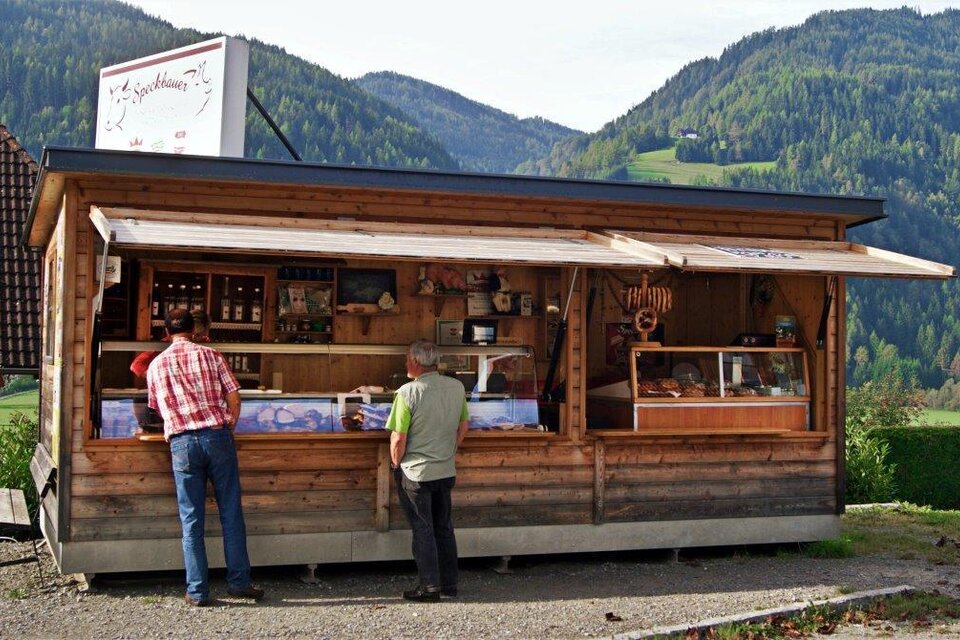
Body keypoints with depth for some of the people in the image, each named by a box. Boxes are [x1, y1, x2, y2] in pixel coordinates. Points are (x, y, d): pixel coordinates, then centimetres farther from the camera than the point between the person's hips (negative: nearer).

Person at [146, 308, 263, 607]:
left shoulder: (156, 365, 11)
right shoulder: (209, 355, 6)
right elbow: (233, 397, 2)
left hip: (181, 442, 1)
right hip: (217, 436, -1)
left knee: (191, 520, 5)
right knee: (231, 513, 7)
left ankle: (197, 591, 6)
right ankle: (239, 581, 9)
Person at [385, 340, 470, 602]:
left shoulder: (408, 392, -19)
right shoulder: (456, 387, -1)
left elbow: (399, 437, -17)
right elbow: (463, 427, 9)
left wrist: (396, 464, -1)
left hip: (416, 472, -5)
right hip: (446, 470, 5)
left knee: (423, 529, 4)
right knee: (444, 528, 16)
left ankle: (429, 587, 8)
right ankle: (449, 584, 22)